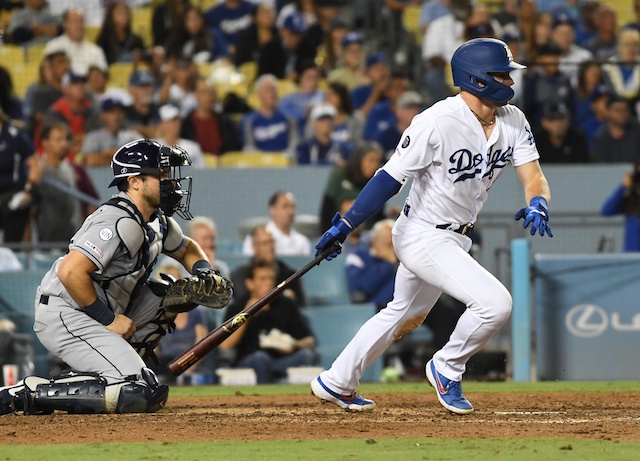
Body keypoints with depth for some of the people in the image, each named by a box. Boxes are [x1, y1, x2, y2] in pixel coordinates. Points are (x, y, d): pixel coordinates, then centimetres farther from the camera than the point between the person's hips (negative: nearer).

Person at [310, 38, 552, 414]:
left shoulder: (513, 122, -3)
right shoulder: (437, 122, -24)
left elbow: (533, 176, -8)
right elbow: (391, 177, -20)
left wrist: (538, 204, -32)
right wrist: (346, 225, -22)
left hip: (455, 238, 9)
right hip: (423, 237, -9)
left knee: (406, 316, 23)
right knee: (495, 302, -21)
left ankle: (336, 383, 37)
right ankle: (447, 370, 3)